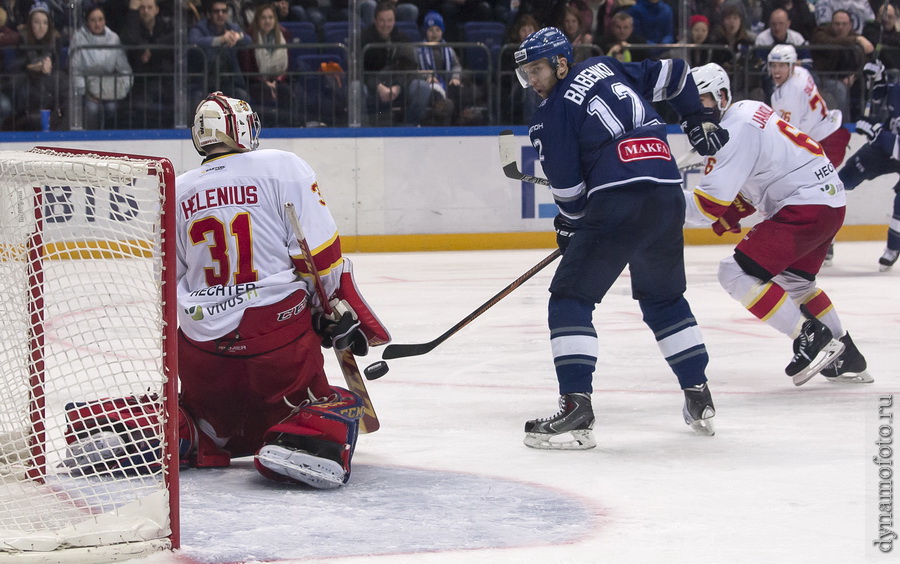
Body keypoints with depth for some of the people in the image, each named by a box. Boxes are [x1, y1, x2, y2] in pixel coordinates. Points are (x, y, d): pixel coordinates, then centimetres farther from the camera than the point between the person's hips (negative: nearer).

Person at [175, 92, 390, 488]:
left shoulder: (177, 192, 11)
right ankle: (302, 442, -21)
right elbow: (321, 254, -7)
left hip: (202, 344, 4)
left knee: (224, 429, 25)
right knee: (337, 410, 13)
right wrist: (340, 315, 4)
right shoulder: (281, 167, -1)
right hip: (278, 333, -4)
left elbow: (169, 283, 15)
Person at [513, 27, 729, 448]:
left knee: (570, 298, -2)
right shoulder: (606, 69, 18)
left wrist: (570, 225, 18)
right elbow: (672, 74, 25)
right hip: (668, 199, 8)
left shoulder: (552, 114, 0)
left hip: (618, 204, -7)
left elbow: (569, 190, -1)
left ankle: (576, 407, -14)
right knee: (664, 298, 25)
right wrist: (699, 121, 35)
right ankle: (699, 400, 26)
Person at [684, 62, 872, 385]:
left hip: (805, 206, -11)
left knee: (737, 274, -14)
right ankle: (846, 357, 36)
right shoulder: (746, 111, 14)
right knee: (791, 280, 30)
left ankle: (813, 339, -10)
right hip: (830, 200, 11)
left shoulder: (735, 131, -18)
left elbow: (708, 204, -23)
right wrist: (732, 213, 10)